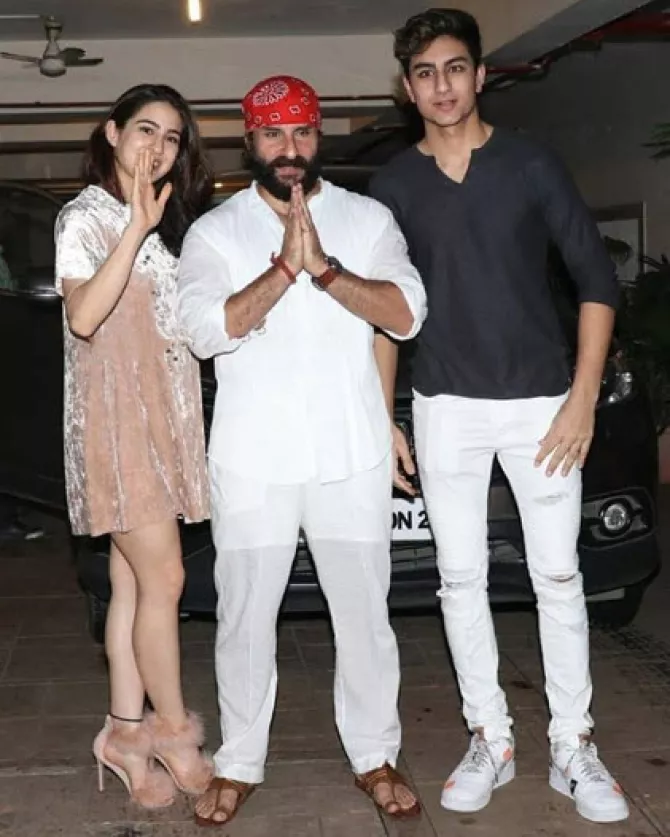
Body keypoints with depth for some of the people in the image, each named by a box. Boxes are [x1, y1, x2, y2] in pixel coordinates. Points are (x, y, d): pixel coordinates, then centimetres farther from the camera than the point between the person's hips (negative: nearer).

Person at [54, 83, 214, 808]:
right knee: (164, 580, -7)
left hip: (163, 415, 8)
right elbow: (83, 316, -22)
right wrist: (136, 229, -25)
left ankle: (128, 733, 13)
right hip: (115, 416, -8)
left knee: (133, 585, 7)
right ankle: (173, 733, 6)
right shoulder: (85, 217, -5)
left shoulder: (167, 222, 19)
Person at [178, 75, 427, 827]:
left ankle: (374, 756, 25)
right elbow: (207, 330, -13)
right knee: (245, 618, 8)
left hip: (352, 456, 1)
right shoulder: (214, 232, 3)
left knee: (363, 611, 9)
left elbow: (406, 314, -9)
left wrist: (324, 267, -20)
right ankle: (238, 764, 24)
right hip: (251, 461, 0)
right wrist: (287, 266, -21)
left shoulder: (368, 219, 5)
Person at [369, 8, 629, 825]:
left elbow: (597, 278, -2)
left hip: (540, 401, -2)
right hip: (445, 408, 2)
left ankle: (573, 748, 16)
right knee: (461, 579, 6)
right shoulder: (393, 185, 4)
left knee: (558, 576, 4)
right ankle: (490, 739, 20)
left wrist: (583, 397, -9)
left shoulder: (530, 164, -2)